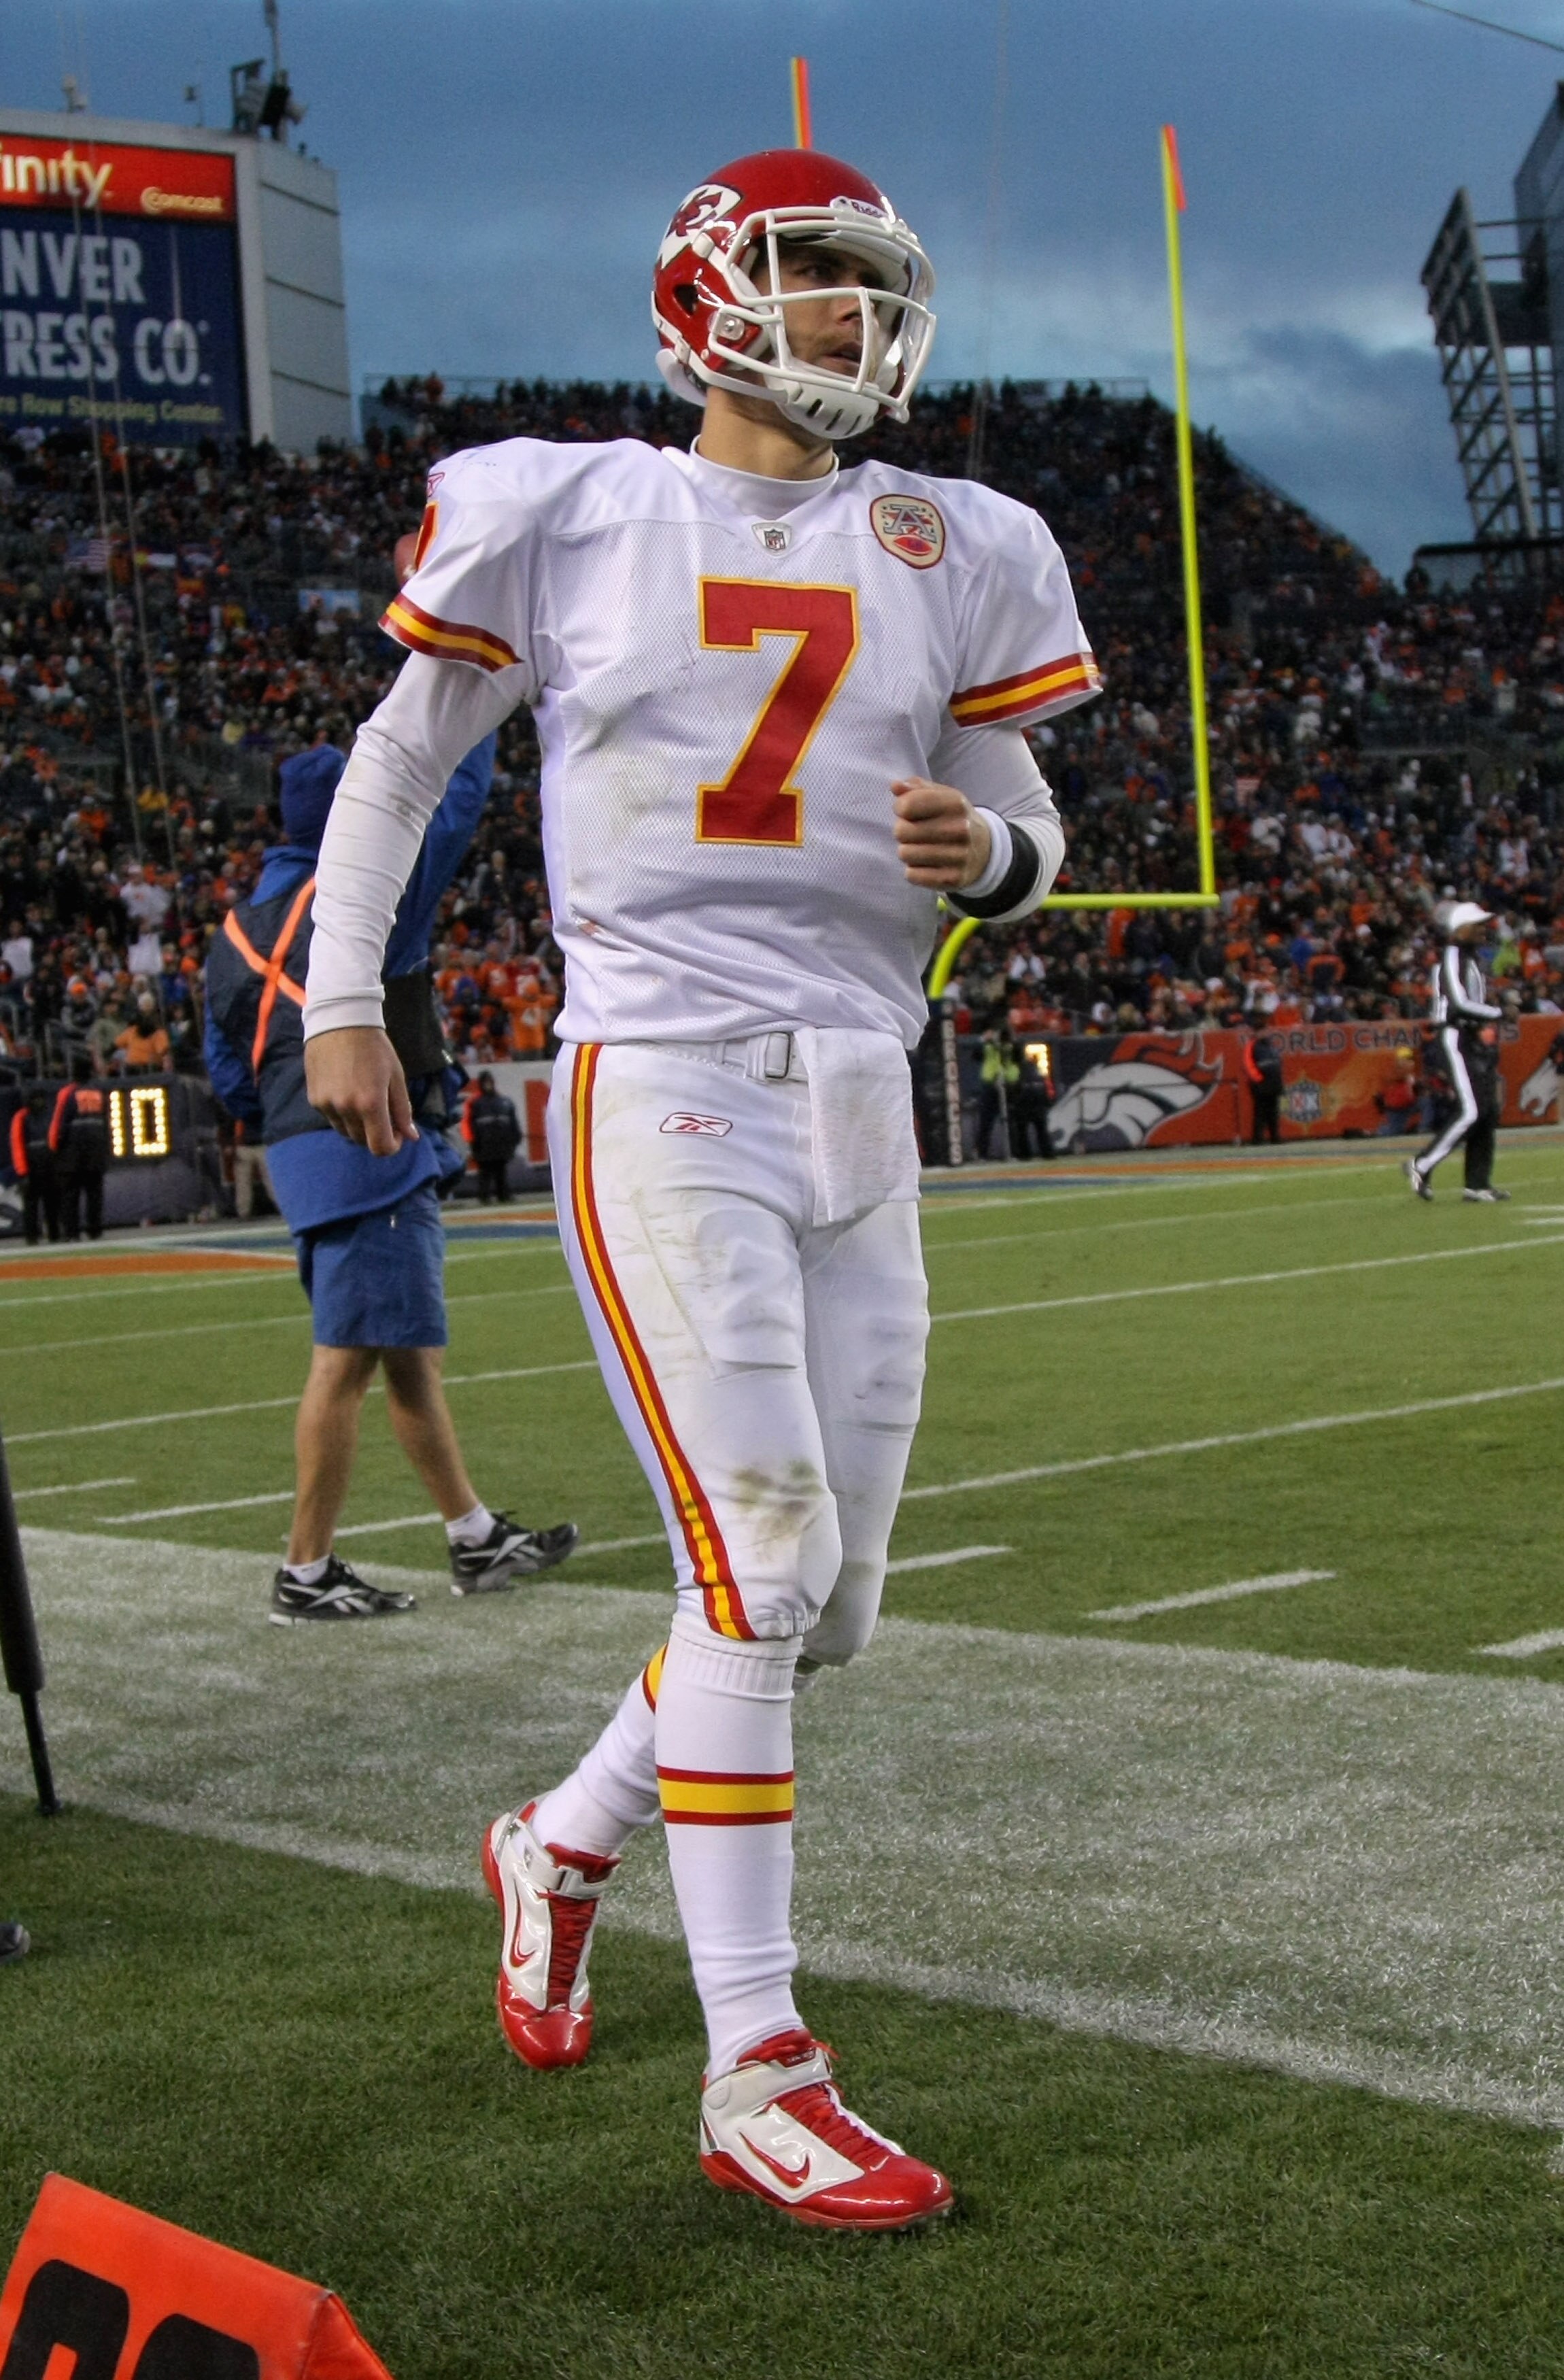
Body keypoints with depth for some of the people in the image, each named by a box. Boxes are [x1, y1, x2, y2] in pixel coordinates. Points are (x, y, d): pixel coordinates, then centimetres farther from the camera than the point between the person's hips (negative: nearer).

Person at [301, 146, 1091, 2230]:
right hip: (661, 1091, -5)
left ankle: (563, 1848, 34)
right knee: (763, 1560, -14)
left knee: (826, 1606, 7)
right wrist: (342, 1000, 6)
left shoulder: (944, 554, 11)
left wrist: (991, 853, -7)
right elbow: (405, 754, 11)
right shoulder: (573, 517, 2)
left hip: (859, 1111, 5)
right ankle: (758, 2077, -5)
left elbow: (1019, 819, 17)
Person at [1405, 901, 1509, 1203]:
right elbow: (1460, 1003, -21)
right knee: (1470, 1112, -15)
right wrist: (1498, 1014, -13)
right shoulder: (1452, 957, -11)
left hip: (1476, 1040, 10)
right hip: (1457, 1039, -10)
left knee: (1489, 1110, 5)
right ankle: (1421, 1166, -5)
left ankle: (1478, 1184, 8)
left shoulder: (1470, 957, 19)